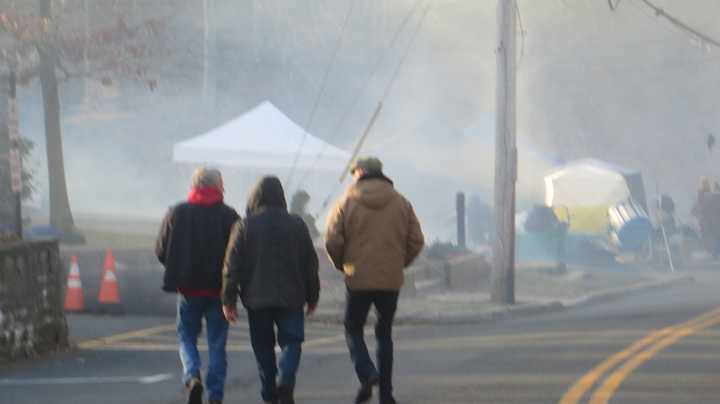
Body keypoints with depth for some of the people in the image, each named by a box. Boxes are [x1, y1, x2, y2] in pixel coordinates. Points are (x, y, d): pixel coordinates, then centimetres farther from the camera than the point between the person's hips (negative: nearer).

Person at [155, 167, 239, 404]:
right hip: (219, 288, -1)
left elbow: (161, 252, 2)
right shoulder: (228, 216, -5)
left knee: (187, 337, 15)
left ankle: (192, 376, -11)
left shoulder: (177, 213, 0)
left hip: (188, 287, 1)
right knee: (217, 343, 8)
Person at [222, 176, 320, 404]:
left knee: (263, 347, 12)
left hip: (256, 299, 0)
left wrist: (229, 300, 0)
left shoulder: (244, 227, -2)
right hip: (290, 297, 0)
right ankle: (285, 382, -20)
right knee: (291, 342, 5)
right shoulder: (297, 225, 1)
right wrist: (312, 297, 14)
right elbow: (310, 263, 5)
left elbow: (232, 266, -4)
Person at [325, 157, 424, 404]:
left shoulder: (347, 203, -3)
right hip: (391, 281, 2)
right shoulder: (401, 203, 4)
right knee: (385, 333, 13)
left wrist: (342, 265, 10)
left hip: (358, 280, -2)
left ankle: (366, 374, -14)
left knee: (353, 330, 11)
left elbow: (332, 241, -8)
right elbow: (416, 240, 1)